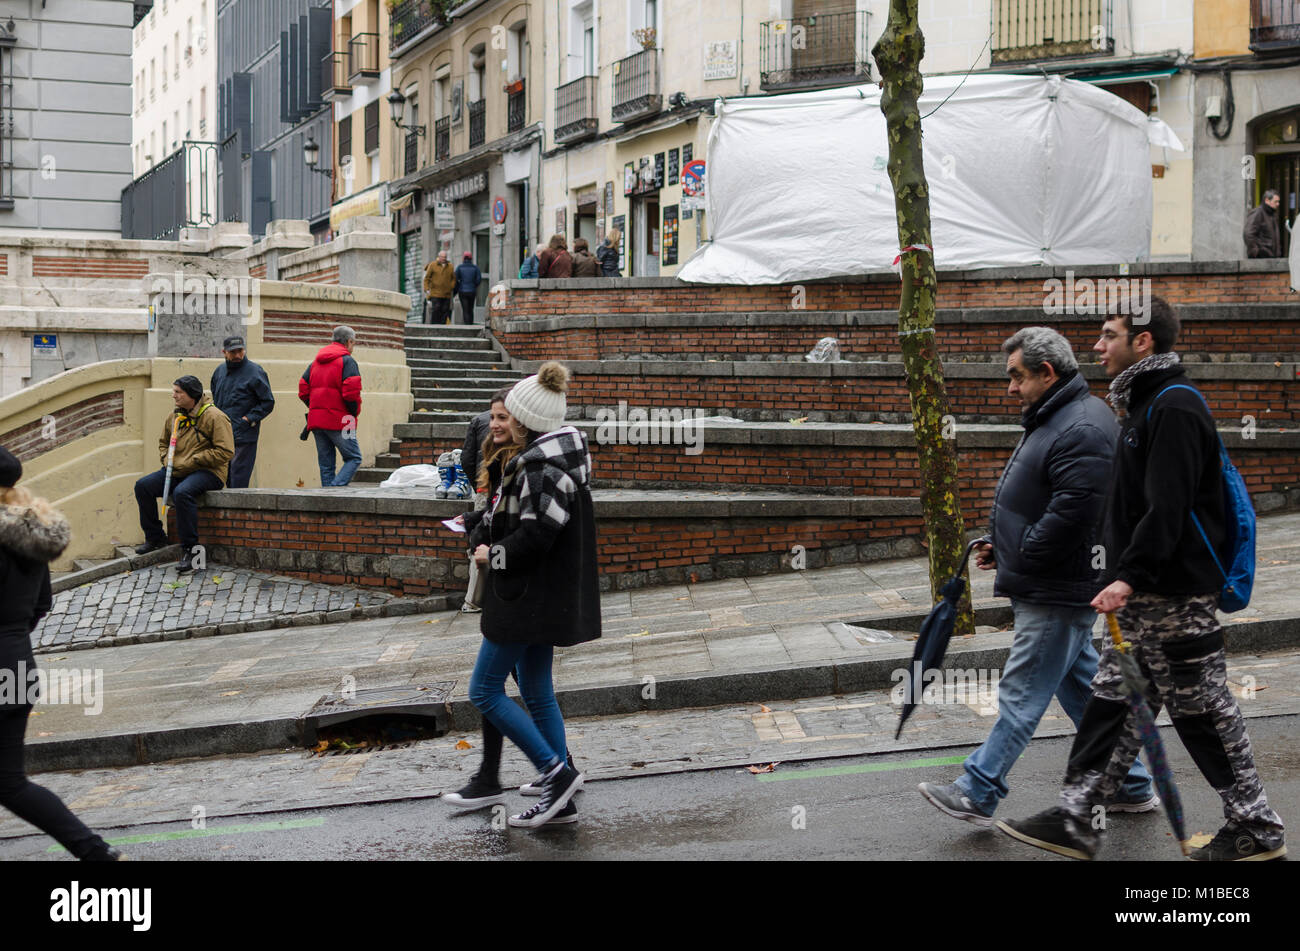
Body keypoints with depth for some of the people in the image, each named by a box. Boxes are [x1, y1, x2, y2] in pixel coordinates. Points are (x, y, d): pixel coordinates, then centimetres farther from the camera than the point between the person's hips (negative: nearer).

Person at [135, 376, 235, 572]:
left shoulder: (214, 416, -12)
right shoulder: (174, 417, 12)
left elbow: (225, 452, -17)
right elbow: (163, 443, 29)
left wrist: (193, 461, -18)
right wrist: (166, 459, 6)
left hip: (207, 472, -8)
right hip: (177, 471, 8)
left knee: (182, 492, -37)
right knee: (143, 485, -7)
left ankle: (190, 549, -28)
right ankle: (155, 538, 7)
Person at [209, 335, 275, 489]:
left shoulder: (254, 372, -7)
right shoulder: (220, 371, 14)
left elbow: (268, 402, -6)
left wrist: (249, 419, -12)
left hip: (244, 437, -7)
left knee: (238, 480, -9)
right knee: (227, 478, 11)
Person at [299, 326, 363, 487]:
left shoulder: (315, 362, 17)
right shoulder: (347, 361, -6)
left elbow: (303, 391, 15)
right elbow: (351, 391, -18)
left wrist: (316, 409, 16)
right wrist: (355, 412, -3)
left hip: (316, 420, 7)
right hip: (340, 421, -7)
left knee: (326, 464, 10)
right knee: (354, 458, 0)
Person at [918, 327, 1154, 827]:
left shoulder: (1082, 430, -20)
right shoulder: (1053, 419, 15)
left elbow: (1072, 514, -27)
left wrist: (1018, 558, -16)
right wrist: (1004, 546, 10)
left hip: (1058, 597, -11)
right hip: (1051, 590, 11)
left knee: (1021, 695, -4)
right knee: (1082, 690, 16)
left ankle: (977, 792, 2)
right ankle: (1130, 786, 25)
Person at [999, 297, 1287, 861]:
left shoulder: (1175, 407, -16)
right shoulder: (1143, 405, 17)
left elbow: (1167, 508, -24)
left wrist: (1129, 576, -28)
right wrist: (1125, 577, 23)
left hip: (1176, 597, -10)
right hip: (1142, 596, 10)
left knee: (1202, 709, -1)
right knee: (1112, 703, 9)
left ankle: (1256, 828, 12)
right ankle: (1075, 820, 12)